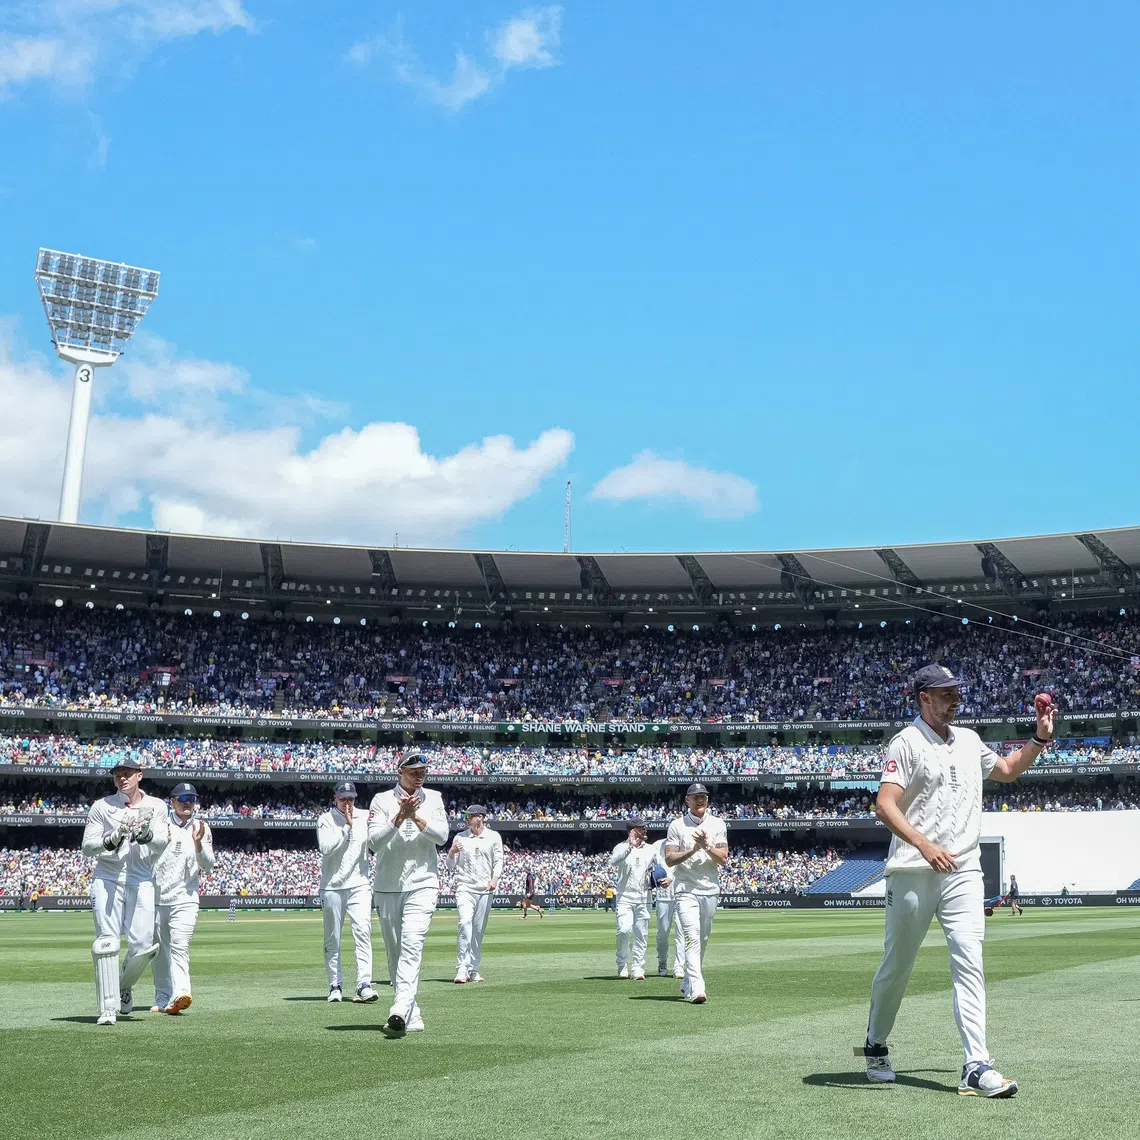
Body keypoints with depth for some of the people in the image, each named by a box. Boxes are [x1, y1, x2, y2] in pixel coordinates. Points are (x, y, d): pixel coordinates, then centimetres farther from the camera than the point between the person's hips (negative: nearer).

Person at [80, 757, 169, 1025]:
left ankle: (123, 987, 26)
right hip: (107, 880, -1)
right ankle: (108, 1008, -6)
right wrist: (111, 840, -19)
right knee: (107, 942, -10)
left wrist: (146, 836, -26)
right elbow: (86, 846, 0)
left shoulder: (156, 806, 8)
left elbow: (162, 842, -4)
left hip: (141, 882, 1)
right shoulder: (102, 807, 5)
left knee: (143, 944, -4)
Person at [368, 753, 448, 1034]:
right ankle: (412, 1016, 13)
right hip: (386, 887, 1)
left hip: (421, 885, -1)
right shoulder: (382, 800, 3)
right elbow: (374, 840, -9)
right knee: (394, 952, 4)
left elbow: (441, 836, -5)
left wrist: (416, 816, -16)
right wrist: (400, 817, -21)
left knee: (412, 945, -18)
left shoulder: (434, 799, 8)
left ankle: (401, 1009, -28)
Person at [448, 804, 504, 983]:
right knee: (465, 923, -19)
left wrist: (495, 878, -14)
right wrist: (452, 852, -10)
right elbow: (452, 864, 11)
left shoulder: (493, 837, 7)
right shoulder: (460, 837, 10)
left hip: (485, 890, 1)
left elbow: (498, 860, 3)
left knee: (479, 930, 4)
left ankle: (473, 970, 13)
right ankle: (462, 970, -21)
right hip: (465, 887, -1)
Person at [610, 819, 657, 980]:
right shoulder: (622, 847, 1)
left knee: (642, 933, 1)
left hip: (644, 897, 3)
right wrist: (630, 845, -24)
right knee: (624, 930, -15)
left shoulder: (650, 850, 12)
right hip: (625, 896, -3)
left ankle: (637, 968, 7)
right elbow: (613, 861, -19)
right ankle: (623, 965, 2)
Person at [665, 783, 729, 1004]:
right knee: (692, 937, -16)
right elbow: (669, 859, -5)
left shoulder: (717, 824, 7)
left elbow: (723, 859, 0)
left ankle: (688, 983, 28)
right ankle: (696, 988, -23)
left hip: (710, 889, 3)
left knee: (702, 940, 11)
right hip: (686, 889, -3)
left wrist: (706, 846, -16)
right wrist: (693, 849, -17)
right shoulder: (677, 826, 1)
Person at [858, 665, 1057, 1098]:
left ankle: (976, 1068, -11)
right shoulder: (907, 742, -5)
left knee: (969, 963, -8)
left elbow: (1007, 770, 34)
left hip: (964, 873, 5)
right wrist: (925, 845, -28)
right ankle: (875, 1047, 27)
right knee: (897, 965, 6)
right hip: (913, 873, -4)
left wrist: (1040, 737, 21)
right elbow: (885, 806, -15)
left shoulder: (969, 741, 16)